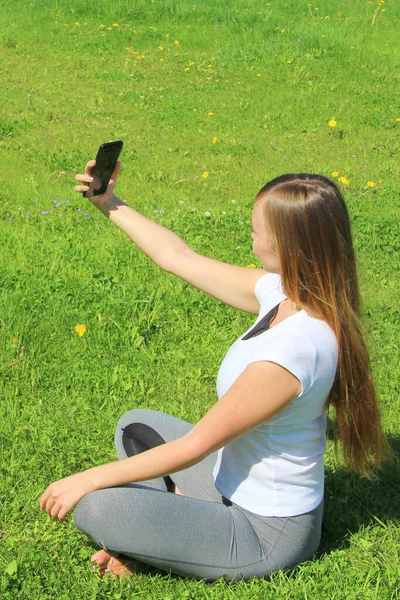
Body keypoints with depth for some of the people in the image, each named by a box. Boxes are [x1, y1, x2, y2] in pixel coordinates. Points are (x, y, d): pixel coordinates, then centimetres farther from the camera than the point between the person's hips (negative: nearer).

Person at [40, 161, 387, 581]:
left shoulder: (288, 354, -35)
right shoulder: (284, 293, -9)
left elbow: (194, 446, -25)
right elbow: (179, 258, 4)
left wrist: (89, 479, -15)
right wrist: (110, 205, 9)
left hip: (266, 534, -9)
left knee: (95, 509, -20)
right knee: (136, 425, 21)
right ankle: (163, 533, 6)